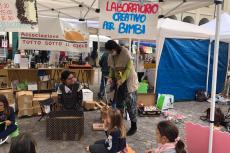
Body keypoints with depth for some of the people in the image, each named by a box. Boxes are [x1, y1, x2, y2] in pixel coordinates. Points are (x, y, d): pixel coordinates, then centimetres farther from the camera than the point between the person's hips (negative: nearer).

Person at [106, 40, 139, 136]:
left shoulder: (125, 53, -19)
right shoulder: (111, 56, 1)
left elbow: (129, 68, -21)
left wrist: (122, 80, -28)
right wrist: (111, 77, -7)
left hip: (128, 81, -6)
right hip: (118, 81, 6)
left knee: (130, 103, -2)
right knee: (118, 103, 11)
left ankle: (134, 126, 10)